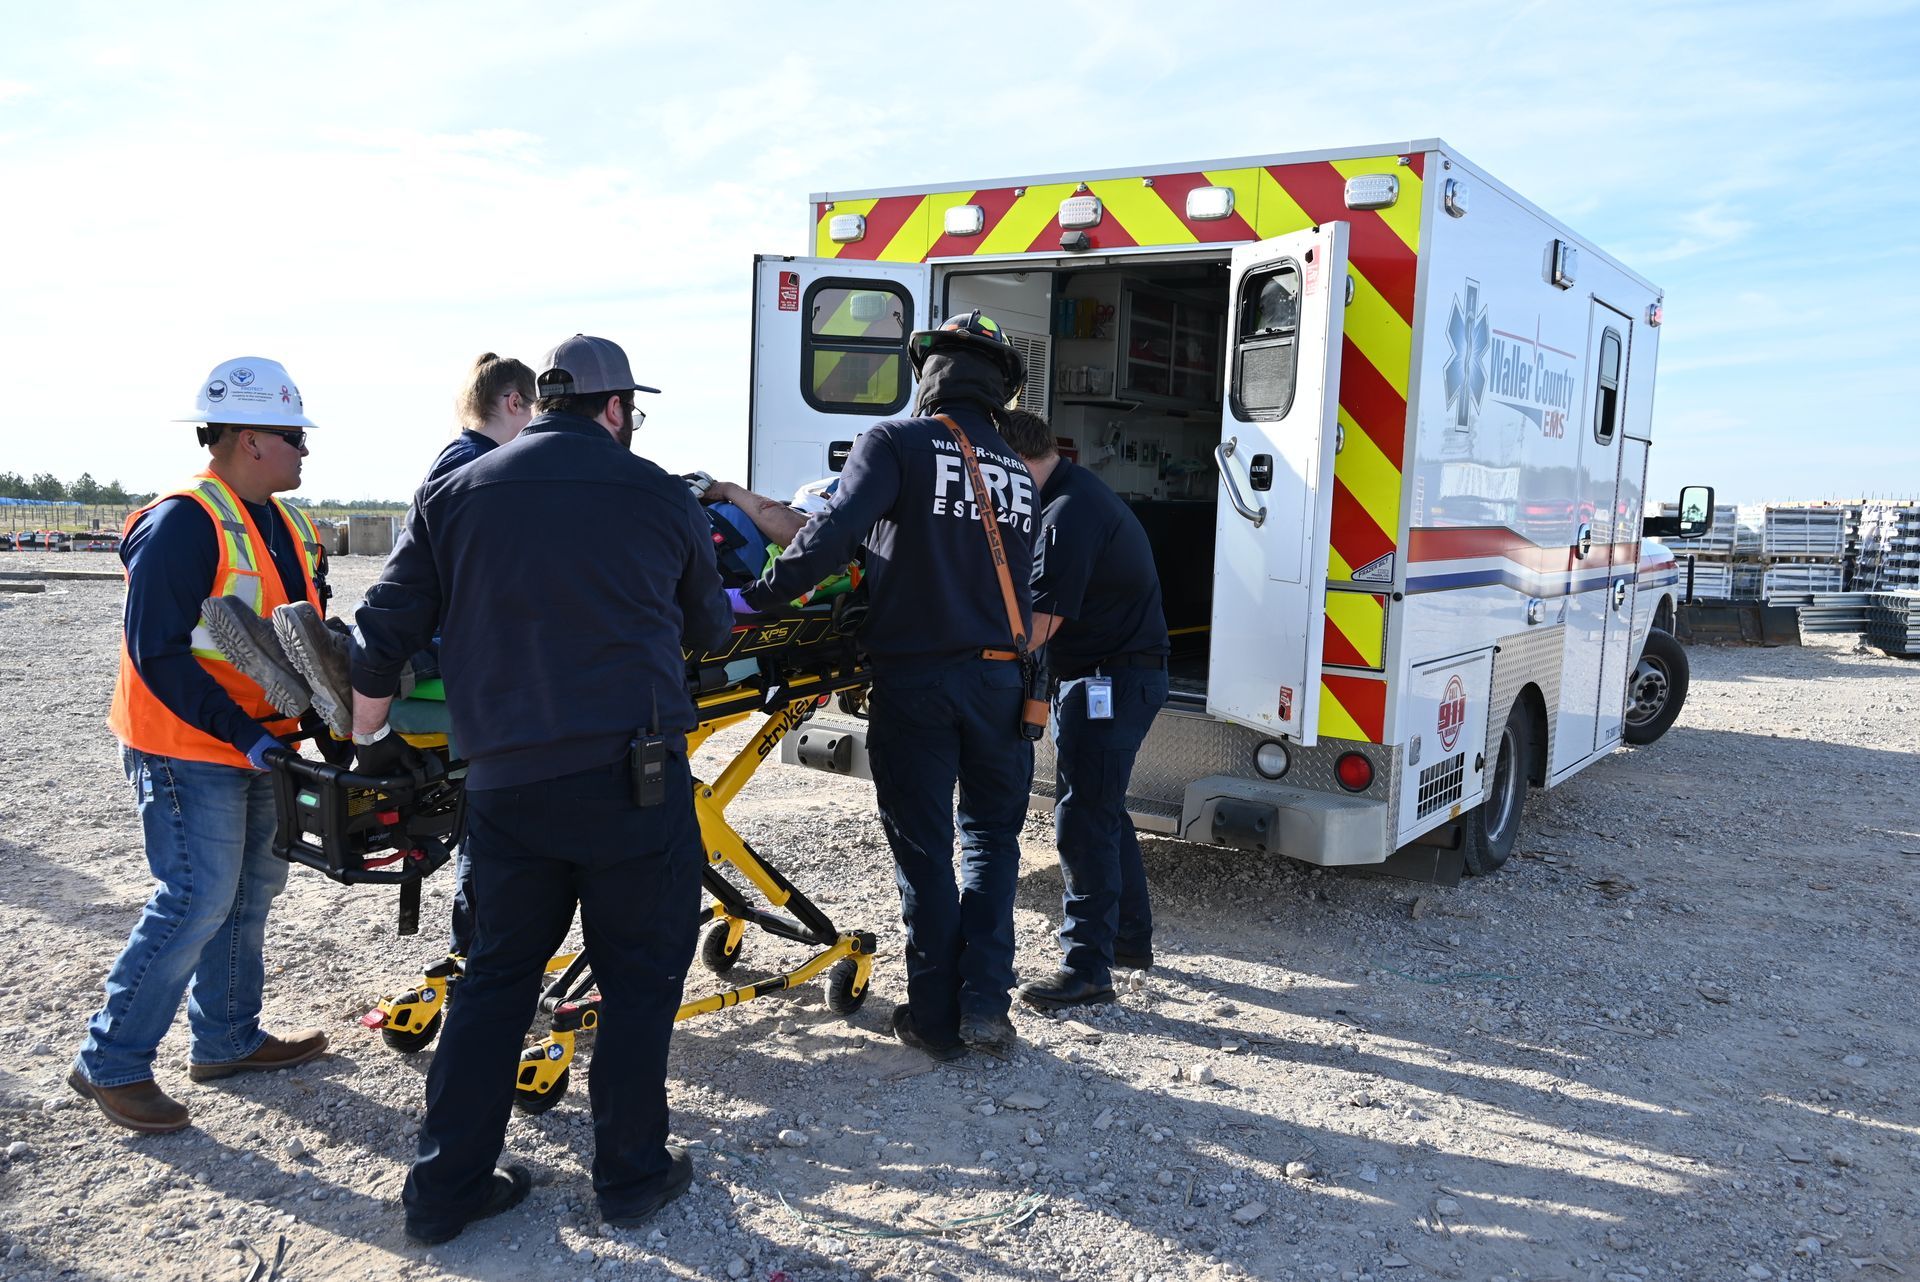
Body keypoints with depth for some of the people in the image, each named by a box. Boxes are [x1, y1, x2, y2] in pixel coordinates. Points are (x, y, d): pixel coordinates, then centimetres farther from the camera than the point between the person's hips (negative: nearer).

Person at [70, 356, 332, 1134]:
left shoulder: (283, 525, 10)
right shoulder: (183, 523, -19)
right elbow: (158, 653, -22)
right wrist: (240, 733, -22)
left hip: (256, 745, 10)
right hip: (188, 749, -10)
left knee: (253, 886, 16)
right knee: (197, 900, -8)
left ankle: (226, 1039, 30)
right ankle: (111, 1063, 8)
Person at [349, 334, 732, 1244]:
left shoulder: (451, 496, 6)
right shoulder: (661, 497, 2)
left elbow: (382, 637, 6)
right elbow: (705, 630, 15)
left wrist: (370, 738, 23)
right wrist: (733, 612, 38)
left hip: (504, 784, 3)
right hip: (631, 779, -3)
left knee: (497, 975, 17)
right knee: (640, 975, 12)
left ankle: (444, 1188, 24)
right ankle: (630, 1174, 24)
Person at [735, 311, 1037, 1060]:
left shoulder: (897, 442, -5)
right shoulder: (1017, 472, 13)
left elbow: (838, 531, -19)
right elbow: (1020, 586, 15)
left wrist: (762, 595, -14)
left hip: (914, 676, -4)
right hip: (999, 679, 4)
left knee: (923, 849, 7)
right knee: (991, 835, 17)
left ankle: (935, 1018, 14)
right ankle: (984, 1003, 10)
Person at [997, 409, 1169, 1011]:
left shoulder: (1070, 512, -21)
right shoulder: (1071, 496, 13)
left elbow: (1037, 625, -24)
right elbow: (1036, 604, 16)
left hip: (1107, 681, -11)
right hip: (1118, 674, 11)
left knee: (1083, 817, -7)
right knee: (1104, 809, 19)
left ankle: (1087, 967, -1)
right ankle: (1131, 936, 32)